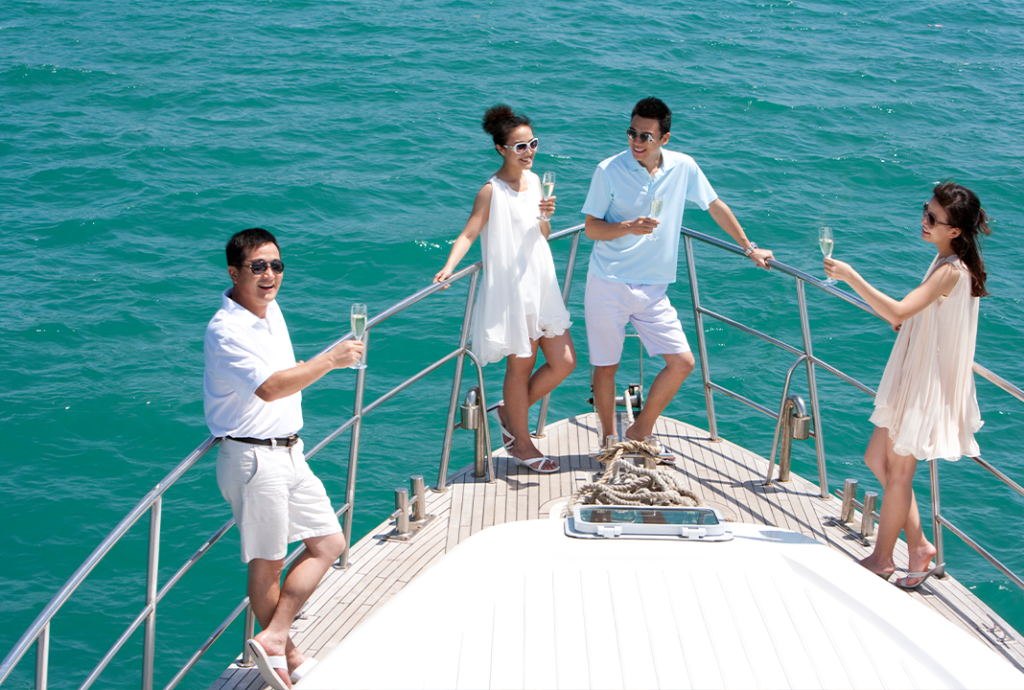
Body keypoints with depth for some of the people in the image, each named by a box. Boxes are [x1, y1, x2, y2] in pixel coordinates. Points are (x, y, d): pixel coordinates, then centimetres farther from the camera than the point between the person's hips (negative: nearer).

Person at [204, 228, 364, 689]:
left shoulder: (270, 309, 9)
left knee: (329, 542, 10)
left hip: (288, 453, 10)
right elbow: (269, 387, -33)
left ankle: (273, 638, 12)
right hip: (253, 458, -9)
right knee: (267, 563, 2)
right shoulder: (225, 331, -21)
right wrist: (330, 361, -36)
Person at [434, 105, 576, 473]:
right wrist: (449, 266, -32)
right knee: (521, 364, 1)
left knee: (564, 361, 7)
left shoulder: (534, 180, 9)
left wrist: (546, 216, -6)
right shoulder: (491, 191, -11)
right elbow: (468, 234, -17)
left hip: (541, 284, 7)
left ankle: (511, 412, 27)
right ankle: (522, 443, 16)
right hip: (510, 287, -7)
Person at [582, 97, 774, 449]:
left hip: (652, 288, 3)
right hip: (608, 284, -3)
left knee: (682, 362, -2)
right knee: (606, 366, 4)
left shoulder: (683, 167, -1)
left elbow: (715, 206, 13)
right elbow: (591, 227, -5)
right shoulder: (609, 170, -9)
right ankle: (608, 439, 23)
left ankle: (642, 430, 15)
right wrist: (628, 227, -24)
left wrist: (750, 248, 18)